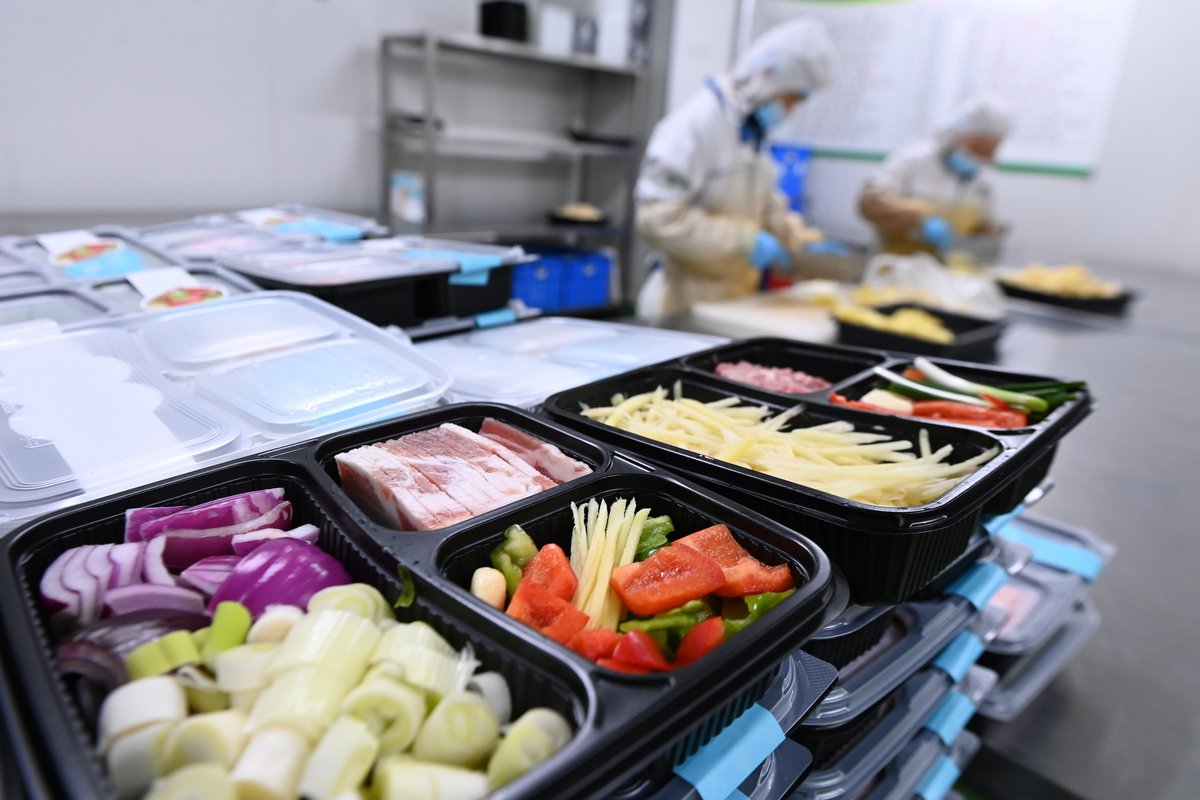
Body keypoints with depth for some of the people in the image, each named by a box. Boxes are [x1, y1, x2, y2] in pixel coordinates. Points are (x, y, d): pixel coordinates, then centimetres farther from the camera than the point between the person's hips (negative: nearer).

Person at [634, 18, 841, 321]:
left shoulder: (756, 129, 10)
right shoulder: (696, 122, -17)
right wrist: (743, 241, -24)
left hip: (735, 299, 8)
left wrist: (802, 242, 4)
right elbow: (657, 216, -24)